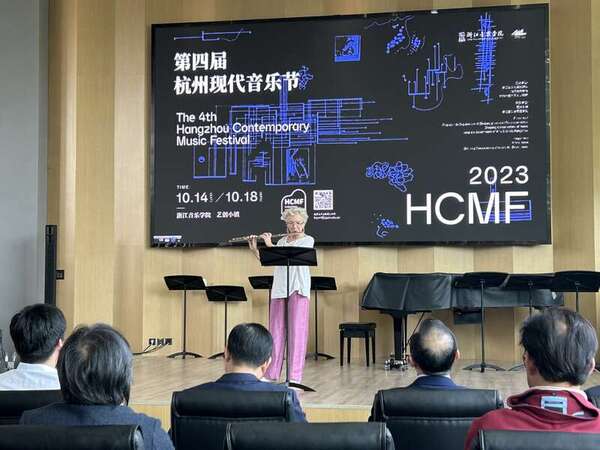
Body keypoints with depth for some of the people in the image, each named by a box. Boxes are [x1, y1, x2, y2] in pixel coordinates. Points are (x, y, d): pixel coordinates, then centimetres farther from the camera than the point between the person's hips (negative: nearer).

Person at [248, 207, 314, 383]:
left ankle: (295, 376, -5)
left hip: (298, 289, -5)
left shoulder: (308, 240, 1)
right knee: (276, 330, 5)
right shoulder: (282, 241, 17)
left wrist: (269, 245, -10)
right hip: (279, 289, 5)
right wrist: (254, 249, 2)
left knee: (297, 330, -6)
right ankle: (271, 374, 12)